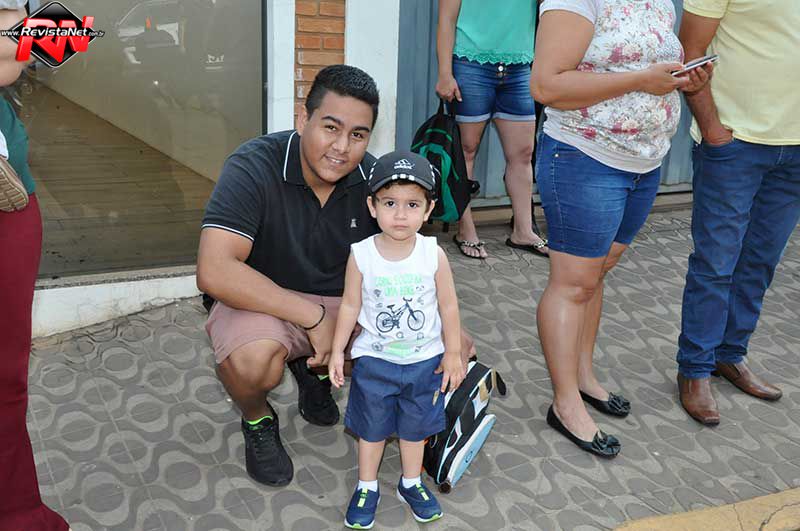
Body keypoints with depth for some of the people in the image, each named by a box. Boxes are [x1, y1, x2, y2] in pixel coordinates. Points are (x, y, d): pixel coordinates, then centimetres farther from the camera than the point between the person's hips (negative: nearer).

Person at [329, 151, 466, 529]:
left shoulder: (434, 255, -15)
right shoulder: (361, 255, -16)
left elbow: (448, 306, -5)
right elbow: (350, 306, -5)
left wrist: (453, 354, 0)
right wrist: (337, 351, -2)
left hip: (424, 360, 1)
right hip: (374, 359, -1)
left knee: (415, 427, 19)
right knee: (371, 427, 15)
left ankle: (411, 483, 41)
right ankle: (366, 487, 36)